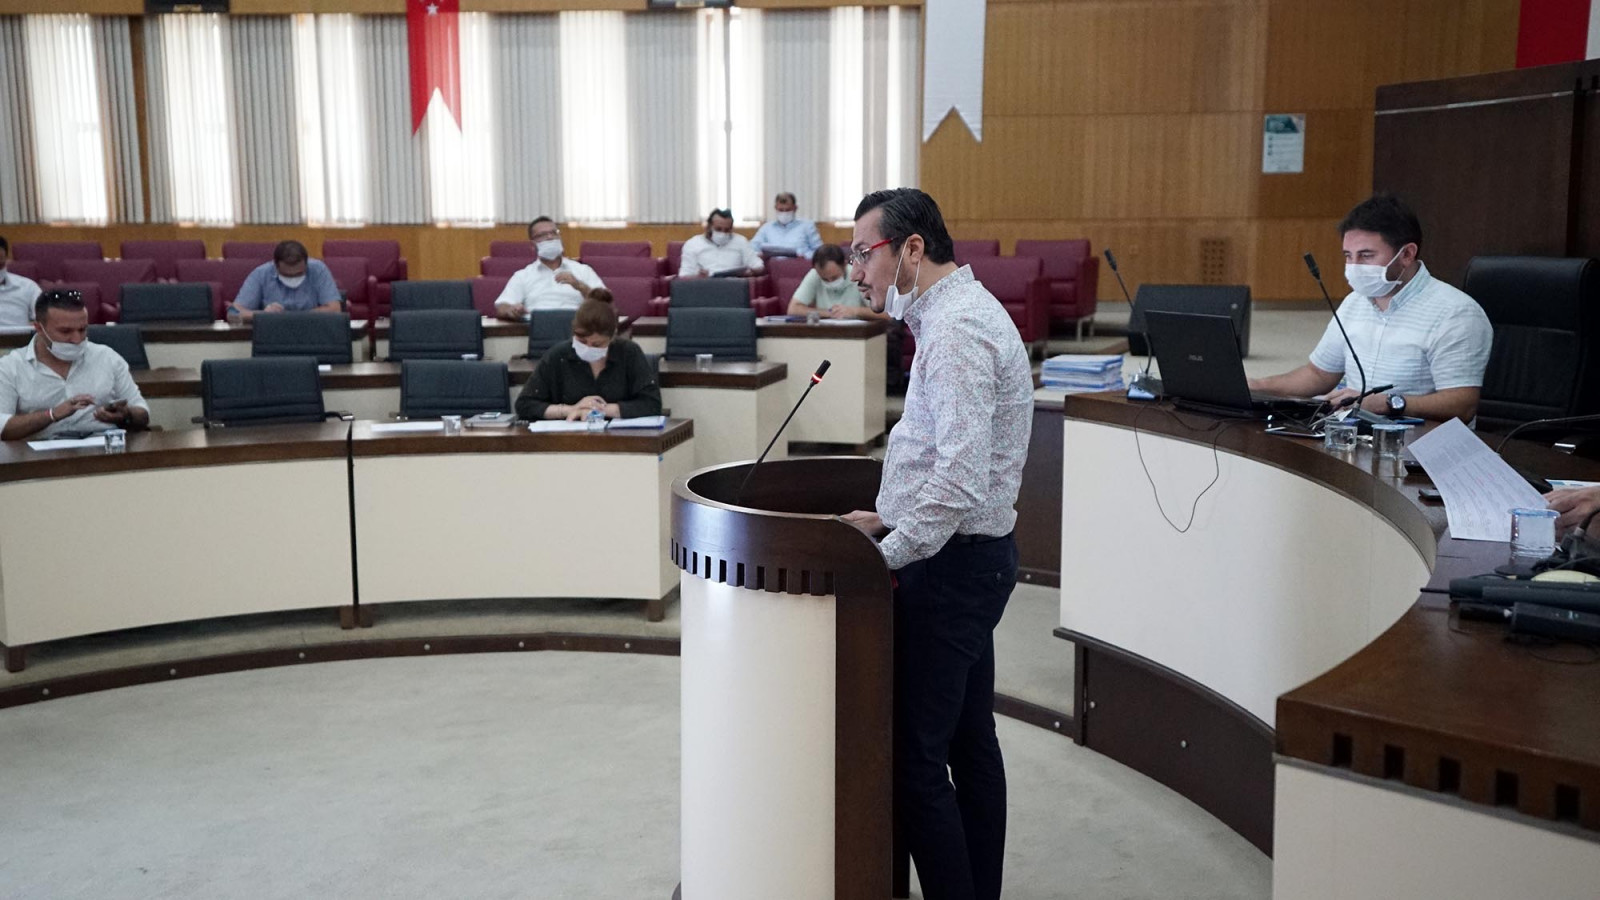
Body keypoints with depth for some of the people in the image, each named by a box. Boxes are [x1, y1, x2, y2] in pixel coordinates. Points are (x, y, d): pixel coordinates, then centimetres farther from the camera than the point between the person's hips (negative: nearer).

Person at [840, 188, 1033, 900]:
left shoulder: (957, 331, -19)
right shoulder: (959, 313, 15)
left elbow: (961, 477, -28)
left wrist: (889, 555, -20)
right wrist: (888, 516, 15)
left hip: (952, 565, -11)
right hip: (976, 555, 11)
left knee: (915, 760, -6)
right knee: (969, 745, 17)